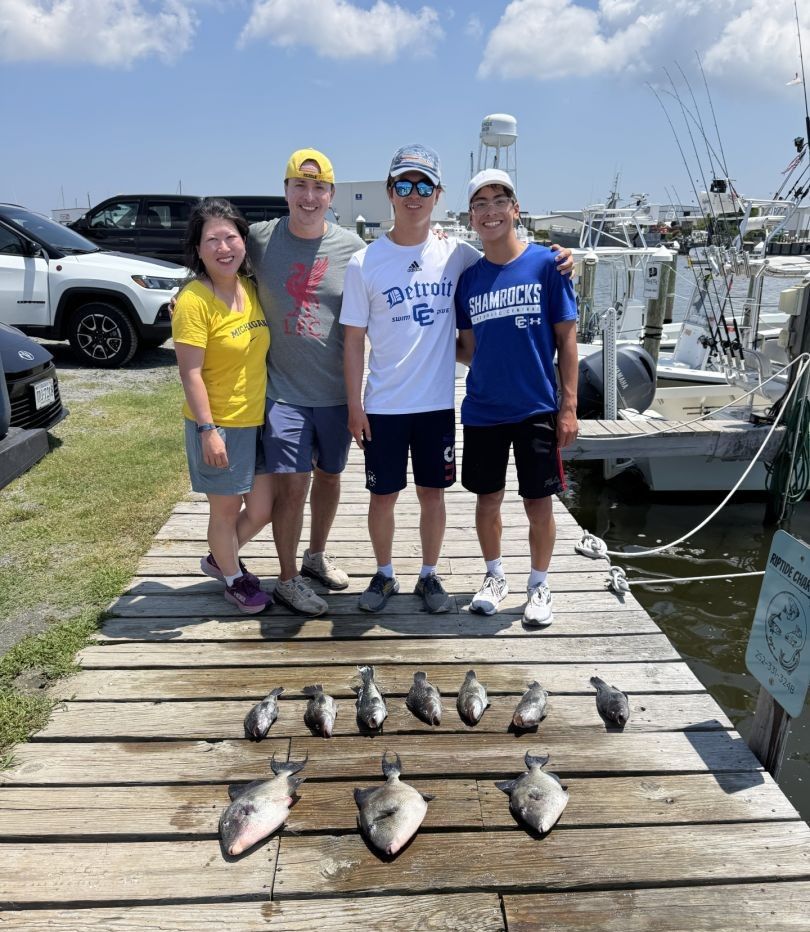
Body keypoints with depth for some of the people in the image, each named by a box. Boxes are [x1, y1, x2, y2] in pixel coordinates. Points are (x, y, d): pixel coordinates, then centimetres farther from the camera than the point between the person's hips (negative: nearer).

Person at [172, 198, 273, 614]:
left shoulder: (251, 288, 4)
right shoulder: (193, 301, -17)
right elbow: (190, 374, -18)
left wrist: (271, 408, 14)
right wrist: (207, 430, -21)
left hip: (257, 421, 7)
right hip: (218, 427, -7)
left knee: (261, 509, 15)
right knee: (226, 509, 11)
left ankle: (218, 559, 41)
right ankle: (234, 578, 35)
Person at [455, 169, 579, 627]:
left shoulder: (546, 263, -5)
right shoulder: (469, 278, 5)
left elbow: (567, 339, -4)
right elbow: (469, 349, 11)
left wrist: (568, 406, -7)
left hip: (536, 408, -3)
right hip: (482, 410, 3)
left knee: (539, 503, 7)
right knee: (488, 499, 13)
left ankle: (539, 585, 28)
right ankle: (495, 576, 35)